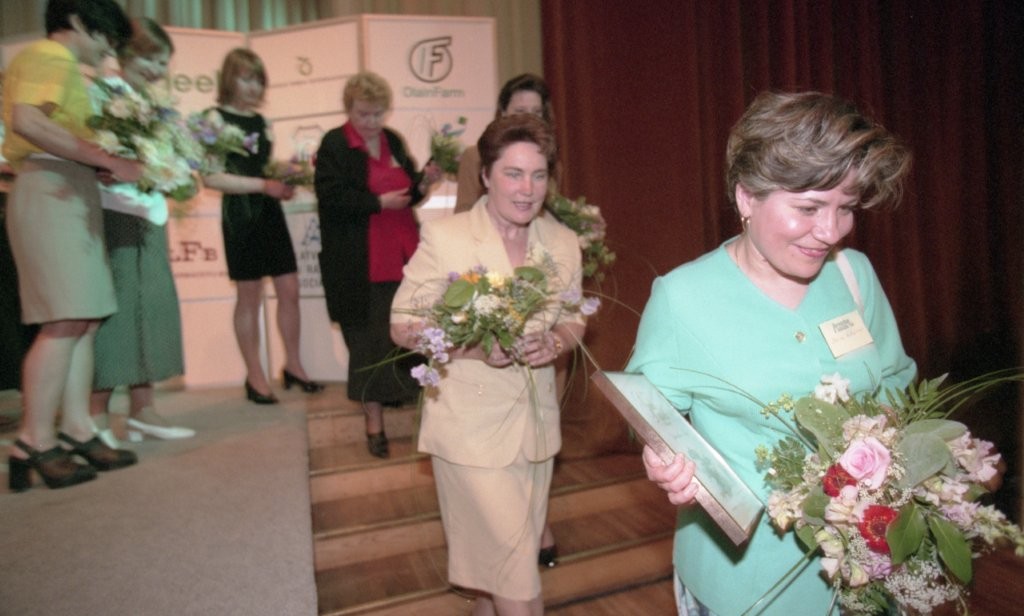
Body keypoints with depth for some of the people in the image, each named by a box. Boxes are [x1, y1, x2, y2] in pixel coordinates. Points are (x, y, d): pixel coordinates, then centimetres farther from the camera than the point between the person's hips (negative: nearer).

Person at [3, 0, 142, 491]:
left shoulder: (63, 68, 26)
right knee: (65, 320, -13)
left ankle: (75, 429, 8)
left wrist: (108, 164, 9)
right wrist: (108, 160, -19)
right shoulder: (47, 55, -2)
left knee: (85, 317, 5)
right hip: (50, 189, -10)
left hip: (70, 193, 10)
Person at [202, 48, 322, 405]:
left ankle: (293, 366, 19)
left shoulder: (260, 121, 14)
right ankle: (254, 377, 12)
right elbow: (211, 177, -14)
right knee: (249, 297, 0)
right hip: (241, 215, -6)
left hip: (271, 212, 7)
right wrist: (264, 185, -20)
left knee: (289, 291, 6)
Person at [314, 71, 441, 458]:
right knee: (369, 339, 3)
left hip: (402, 257, 5)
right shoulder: (333, 145, -4)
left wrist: (423, 182, -2)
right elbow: (331, 197, -15)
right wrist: (379, 202, -19)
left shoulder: (394, 141, 12)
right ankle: (374, 421, 16)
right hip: (361, 264, -5)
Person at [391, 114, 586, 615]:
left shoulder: (563, 243, 2)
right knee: (513, 559, 0)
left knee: (497, 551, 22)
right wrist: (474, 347, -23)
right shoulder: (444, 236, -12)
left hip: (536, 422, 5)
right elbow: (403, 325, -8)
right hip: (470, 425, -5)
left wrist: (556, 343, -12)